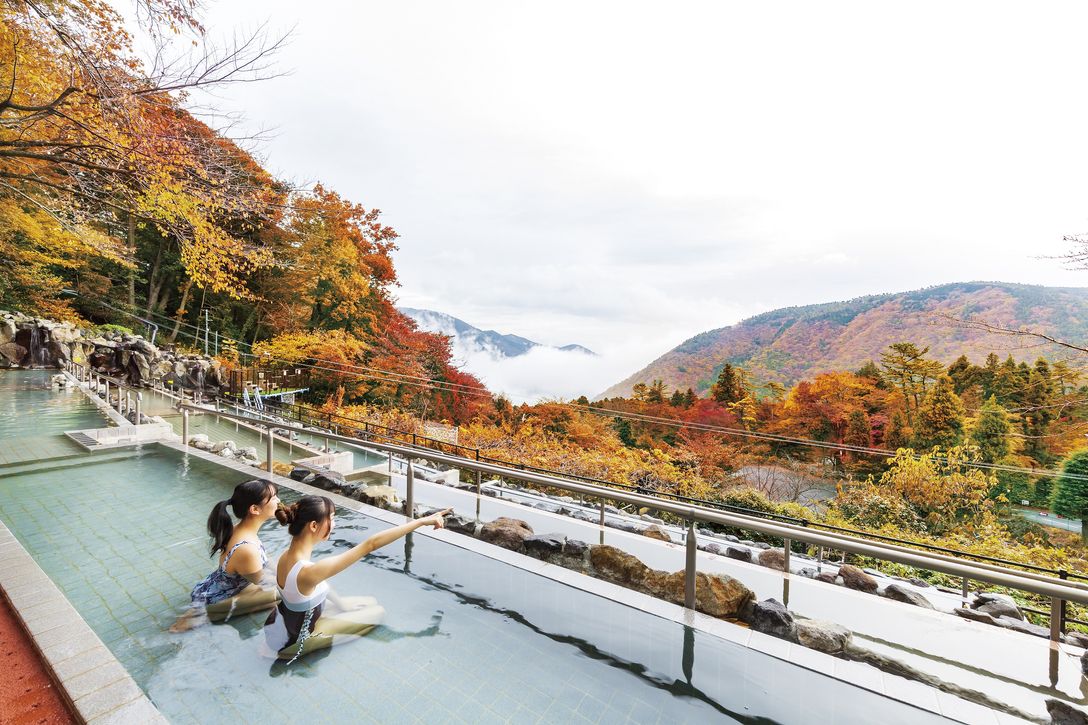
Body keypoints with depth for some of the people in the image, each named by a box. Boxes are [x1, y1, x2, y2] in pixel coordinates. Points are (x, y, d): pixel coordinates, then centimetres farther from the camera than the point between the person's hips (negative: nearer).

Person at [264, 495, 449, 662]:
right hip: (291, 643, -8)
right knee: (378, 612, 3)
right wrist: (422, 521, -44)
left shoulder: (288, 556, -13)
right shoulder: (309, 572, -40)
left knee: (370, 602, 14)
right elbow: (370, 544, -44)